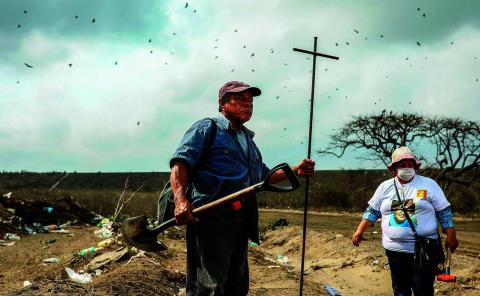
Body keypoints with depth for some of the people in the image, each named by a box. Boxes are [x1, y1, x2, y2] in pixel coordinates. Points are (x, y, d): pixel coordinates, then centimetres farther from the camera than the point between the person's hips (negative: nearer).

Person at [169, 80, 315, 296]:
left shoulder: (248, 139, 24)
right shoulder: (207, 128, -2)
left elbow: (264, 176, 32)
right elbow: (180, 163, -14)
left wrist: (295, 171, 15)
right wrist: (180, 200, -31)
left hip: (241, 224, 9)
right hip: (209, 219, -8)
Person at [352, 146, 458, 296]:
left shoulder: (429, 184, 0)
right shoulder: (385, 187, 6)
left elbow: (444, 212, 2)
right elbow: (372, 211, 10)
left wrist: (451, 237, -3)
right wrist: (359, 231, 1)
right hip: (394, 250, 3)